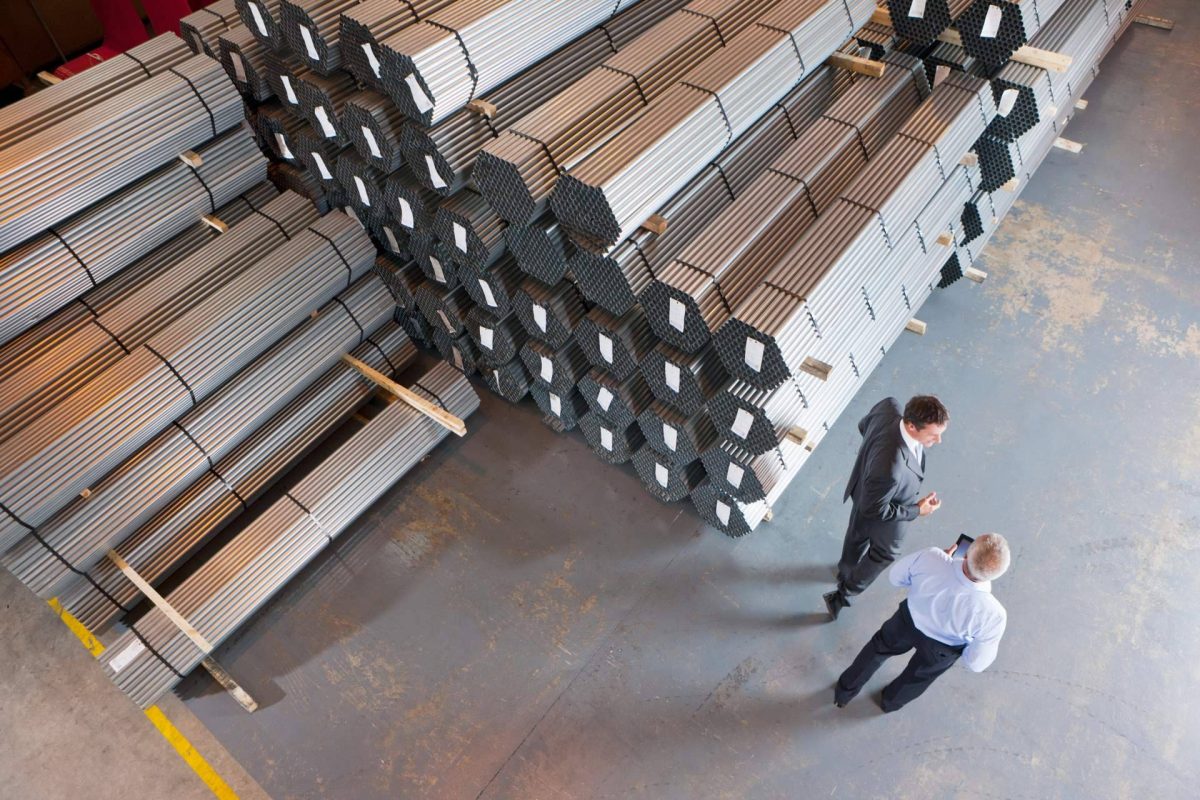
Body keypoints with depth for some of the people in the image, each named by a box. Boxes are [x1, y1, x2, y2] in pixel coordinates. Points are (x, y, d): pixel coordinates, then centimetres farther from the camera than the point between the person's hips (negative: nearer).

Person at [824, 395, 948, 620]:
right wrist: (917, 511, -19)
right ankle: (841, 596, 44)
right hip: (879, 514, -7)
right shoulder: (890, 469, -50)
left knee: (858, 535, 35)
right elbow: (874, 509, -30)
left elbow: (864, 426, -6)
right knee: (884, 553, 25)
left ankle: (846, 571, 66)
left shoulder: (889, 407, -31)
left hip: (863, 489, 7)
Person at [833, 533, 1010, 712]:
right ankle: (892, 700, 64)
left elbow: (895, 577, -12)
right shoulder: (991, 614, -40)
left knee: (880, 647, 33)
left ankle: (844, 691, 54)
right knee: (920, 675, 34)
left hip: (908, 620, 1)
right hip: (940, 650, -1)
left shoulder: (930, 558, -37)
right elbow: (976, 663, -20)